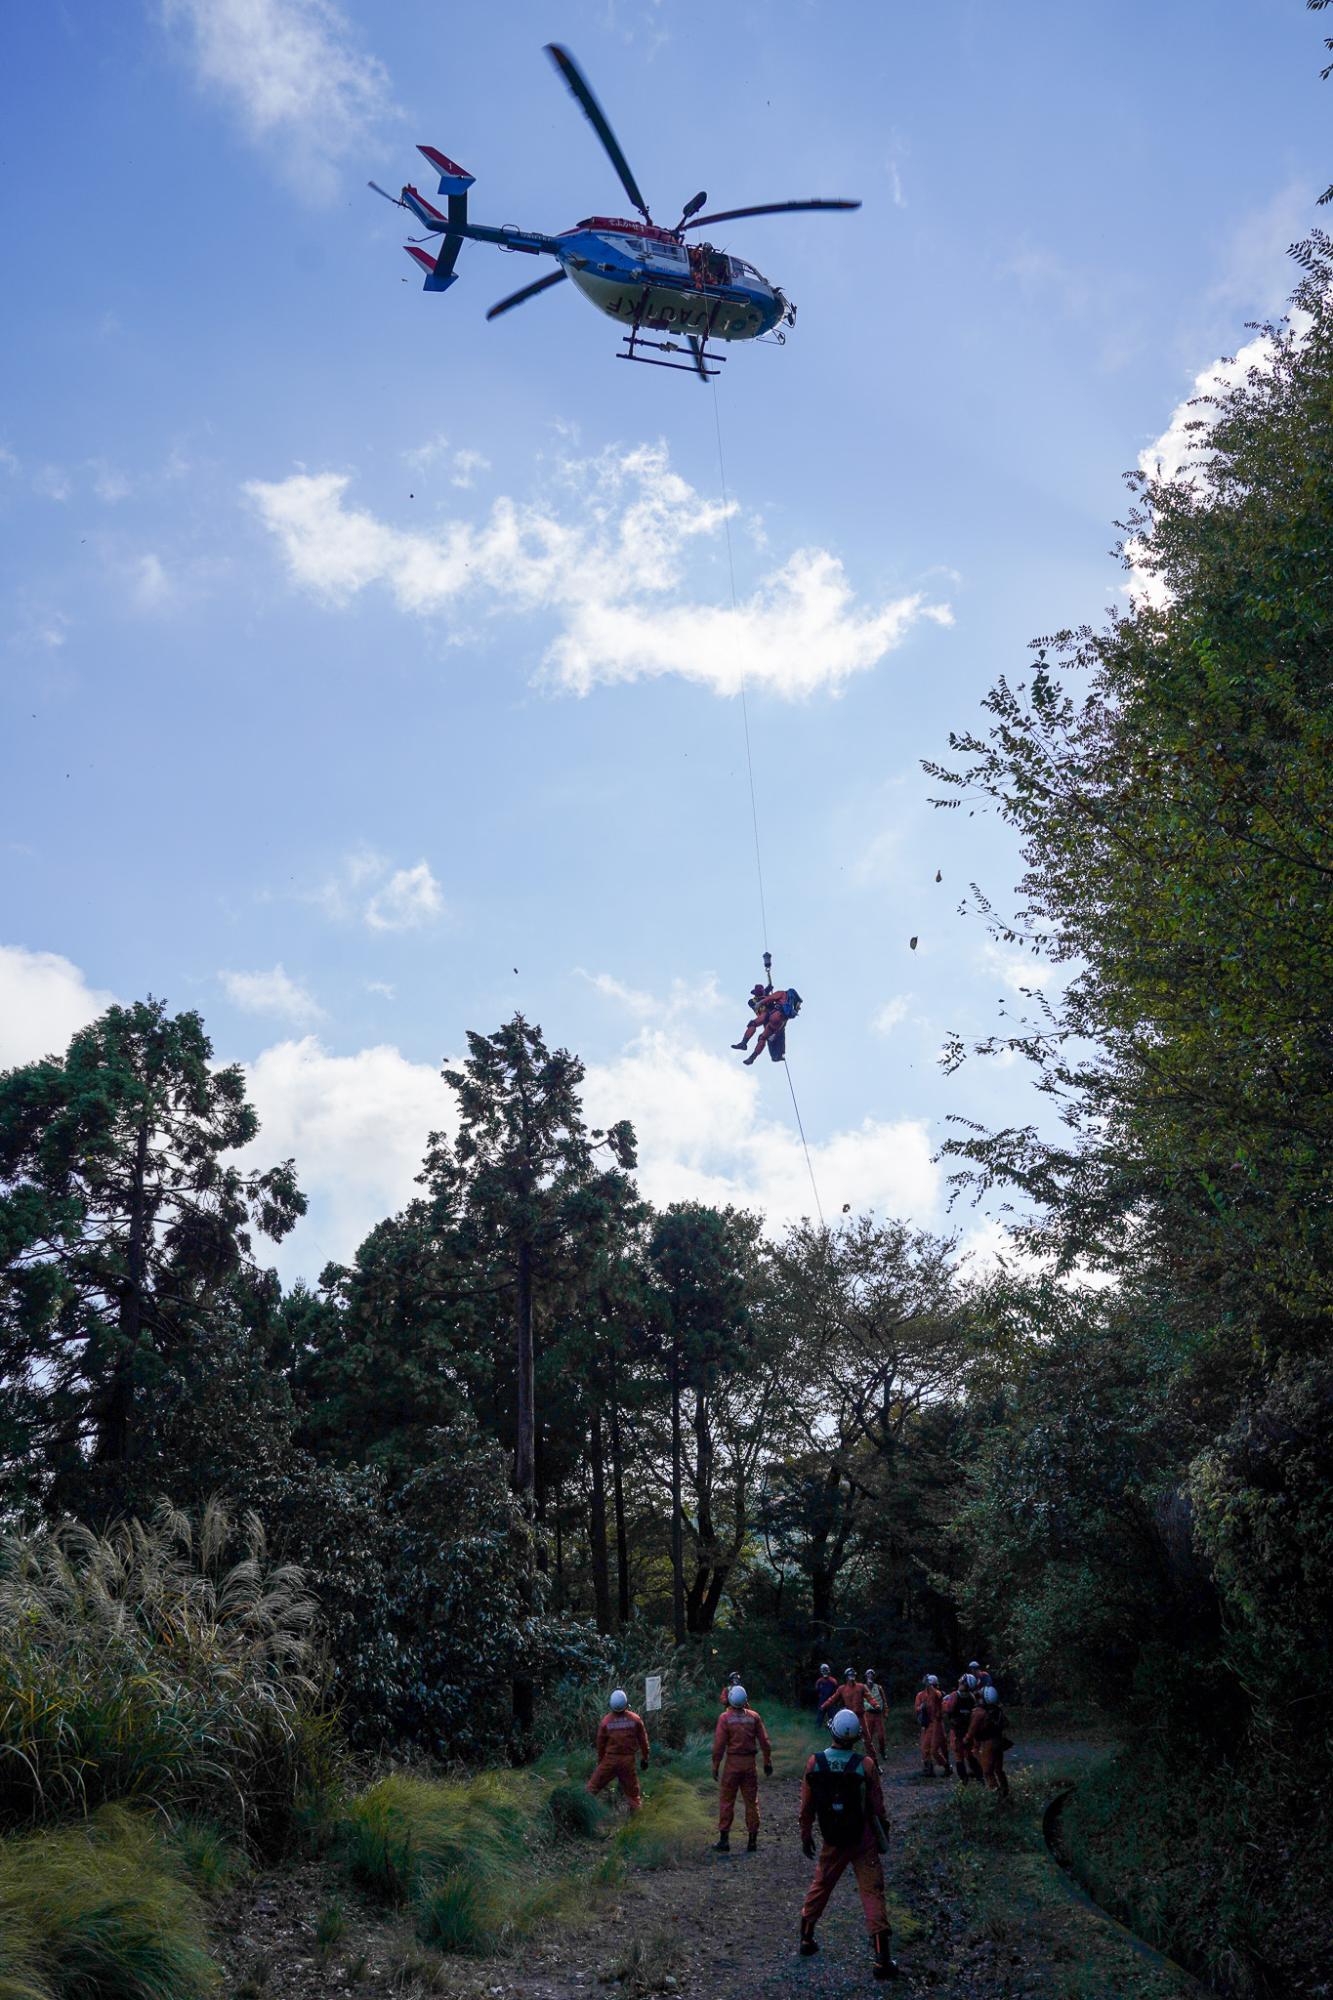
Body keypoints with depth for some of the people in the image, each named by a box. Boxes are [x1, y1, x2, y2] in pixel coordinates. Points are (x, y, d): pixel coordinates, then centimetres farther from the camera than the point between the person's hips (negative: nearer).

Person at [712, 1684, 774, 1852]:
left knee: (726, 1800, 7)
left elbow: (719, 1745, -10)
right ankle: (753, 1839, 14)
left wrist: (715, 1766, -3)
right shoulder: (754, 1717, -2)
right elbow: (765, 1742, 1)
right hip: (750, 1762, 2)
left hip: (732, 1762, -2)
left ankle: (724, 1838, 6)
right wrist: (768, 1762, 11)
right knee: (752, 1801, 11)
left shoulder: (725, 1718, -9)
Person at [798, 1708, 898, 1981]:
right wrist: (883, 1837, 7)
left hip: (832, 1840, 3)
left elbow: (807, 1805, -1)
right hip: (863, 1840, -2)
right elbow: (877, 1808, -8)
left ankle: (806, 1938, 33)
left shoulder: (815, 1763, -10)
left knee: (821, 1885, 21)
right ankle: (882, 1960, 1)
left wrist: (806, 1835, 13)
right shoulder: (865, 1765, -17)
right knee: (872, 1892, 3)